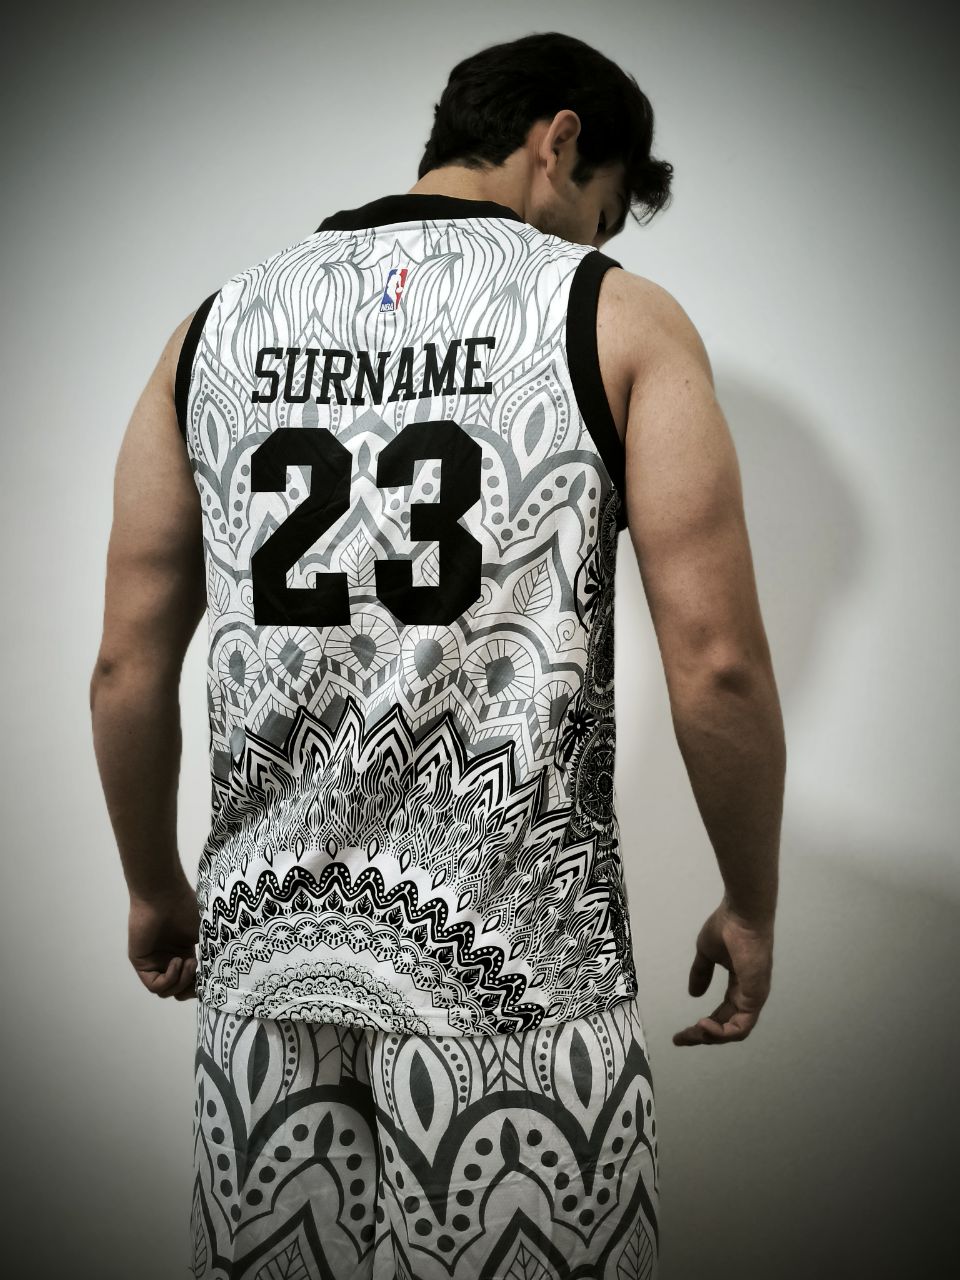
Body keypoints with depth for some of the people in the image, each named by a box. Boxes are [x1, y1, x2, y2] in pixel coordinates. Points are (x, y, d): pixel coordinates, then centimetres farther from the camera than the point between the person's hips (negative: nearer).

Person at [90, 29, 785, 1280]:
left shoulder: (217, 327, 8)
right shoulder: (617, 316, -2)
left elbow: (127, 666, 7)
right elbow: (715, 661, -8)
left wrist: (156, 888, 21)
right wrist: (751, 908, 6)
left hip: (266, 957, 4)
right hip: (520, 975, -3)